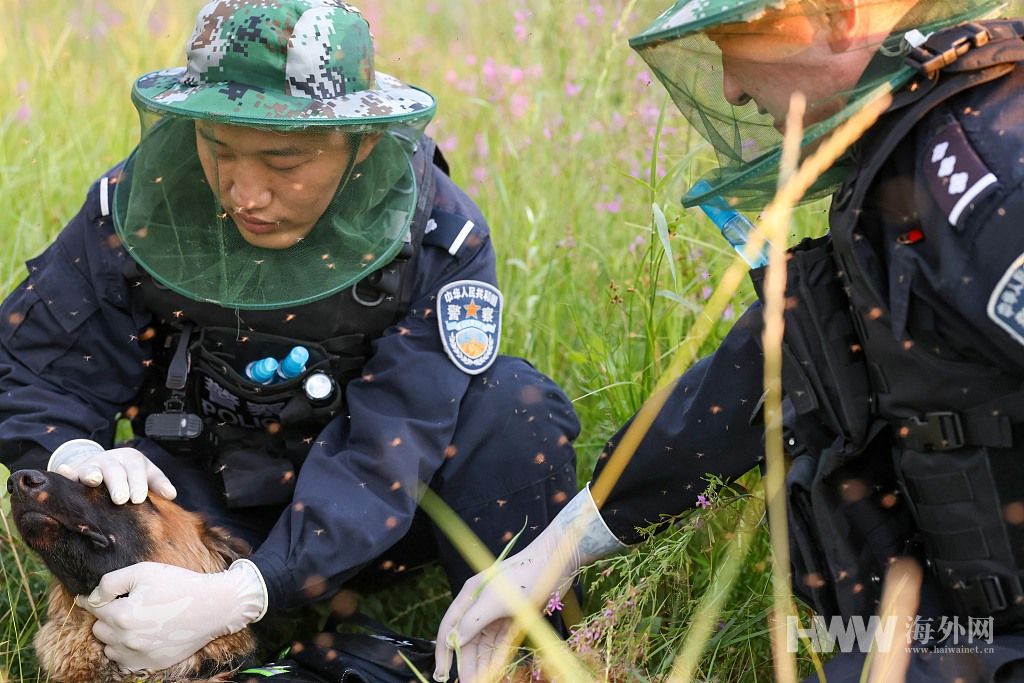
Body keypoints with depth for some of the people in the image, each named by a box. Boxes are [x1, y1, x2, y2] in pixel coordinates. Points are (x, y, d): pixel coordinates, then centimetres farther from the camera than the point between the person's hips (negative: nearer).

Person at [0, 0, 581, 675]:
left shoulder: (440, 237, -21)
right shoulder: (133, 209, -16)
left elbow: (387, 447, -29)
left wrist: (237, 595, -42)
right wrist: (74, 455, -33)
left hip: (369, 529, 0)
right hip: (213, 514, 1)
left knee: (515, 404, -27)